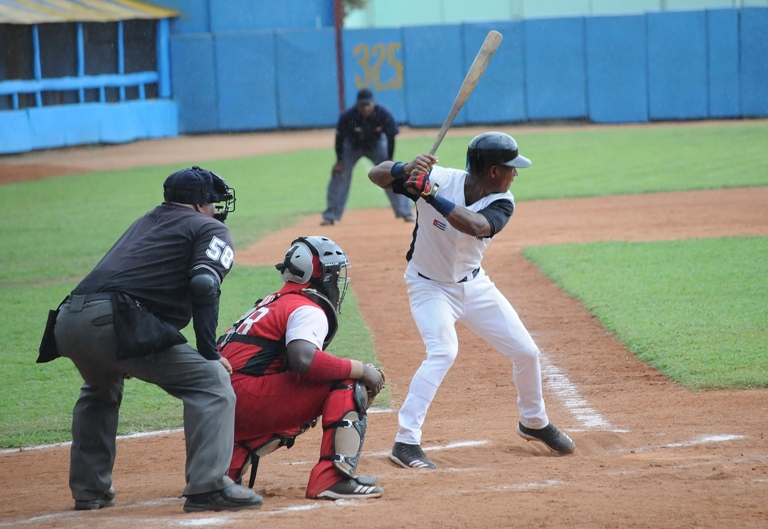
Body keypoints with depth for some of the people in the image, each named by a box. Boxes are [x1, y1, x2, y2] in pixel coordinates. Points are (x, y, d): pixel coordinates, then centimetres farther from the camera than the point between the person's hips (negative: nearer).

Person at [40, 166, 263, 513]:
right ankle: (208, 487, -14)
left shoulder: (145, 223, 34)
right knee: (211, 380, -3)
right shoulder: (210, 229, 13)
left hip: (67, 321, 8)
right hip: (114, 322, -8)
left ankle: (89, 489, 35)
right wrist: (209, 352, -5)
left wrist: (124, 356, 34)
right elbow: (203, 286, -6)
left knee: (100, 391, 36)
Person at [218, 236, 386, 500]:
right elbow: (304, 359, -24)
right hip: (248, 397, -9)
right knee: (349, 384, -10)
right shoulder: (308, 309, -5)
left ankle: (232, 459, 21)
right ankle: (333, 478, -21)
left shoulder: (273, 302, 25)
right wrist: (360, 370, -14)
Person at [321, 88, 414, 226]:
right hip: (352, 146, 0)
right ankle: (330, 216, 1)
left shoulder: (384, 115, -30)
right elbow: (340, 137, -17)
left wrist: (390, 160, -14)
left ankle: (406, 212, 1)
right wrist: (339, 161, -15)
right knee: (339, 176, -9)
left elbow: (390, 137, -16)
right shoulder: (347, 117, -32)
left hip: (376, 146, 0)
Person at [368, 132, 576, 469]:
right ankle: (406, 442, -25)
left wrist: (431, 196, -48)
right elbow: (376, 175, -24)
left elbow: (475, 226, -38)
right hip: (430, 286, -5)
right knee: (443, 351, -28)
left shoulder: (501, 203, -16)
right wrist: (408, 168, -45)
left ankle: (534, 423, 34)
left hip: (473, 285, 5)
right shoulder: (439, 179, -23)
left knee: (525, 351, 8)